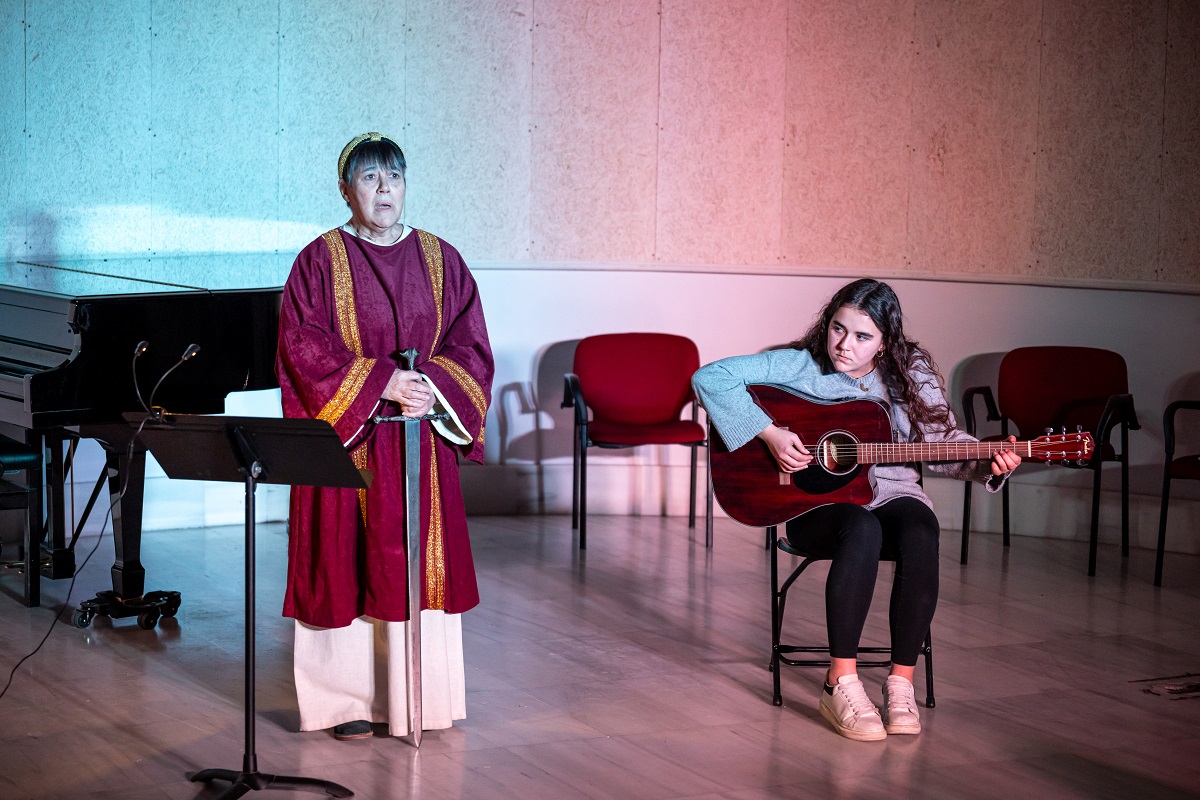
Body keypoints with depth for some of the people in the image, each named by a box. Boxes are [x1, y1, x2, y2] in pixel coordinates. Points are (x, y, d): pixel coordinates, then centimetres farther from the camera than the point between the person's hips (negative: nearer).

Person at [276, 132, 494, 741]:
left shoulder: (440, 259, 8)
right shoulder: (320, 261, -1)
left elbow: (470, 343, 5)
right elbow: (303, 345, -10)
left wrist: (433, 387, -14)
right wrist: (380, 381, -18)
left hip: (422, 440, 3)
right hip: (345, 438, -3)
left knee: (418, 564, 4)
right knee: (345, 563, -1)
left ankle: (418, 697, 13)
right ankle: (348, 700, 8)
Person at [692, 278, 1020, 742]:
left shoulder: (910, 374, 3)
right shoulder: (801, 366, -6)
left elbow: (945, 442, 3)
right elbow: (711, 377, -13)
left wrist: (989, 464, -16)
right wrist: (769, 434, -19)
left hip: (891, 495, 3)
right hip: (816, 502, -3)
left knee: (921, 532, -33)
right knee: (863, 530, -38)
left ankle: (901, 684, -23)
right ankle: (841, 684, -30)